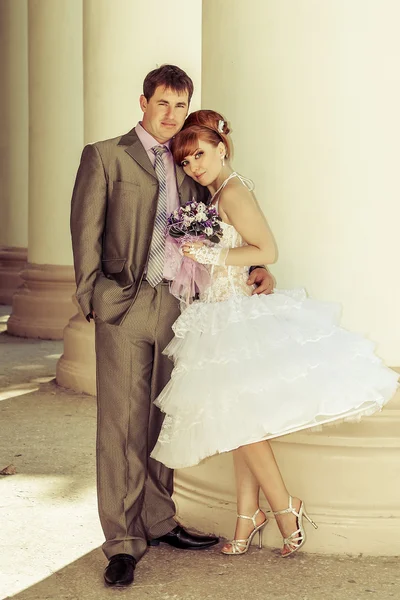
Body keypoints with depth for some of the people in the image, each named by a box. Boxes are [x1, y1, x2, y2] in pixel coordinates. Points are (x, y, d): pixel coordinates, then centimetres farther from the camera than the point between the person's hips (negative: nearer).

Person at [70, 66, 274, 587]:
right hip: (125, 307, -4)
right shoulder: (105, 156, 3)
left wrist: (252, 269, 7)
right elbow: (86, 231, 0)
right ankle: (122, 542, 1)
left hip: (175, 306, 5)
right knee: (122, 423, -4)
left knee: (163, 420, 11)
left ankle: (159, 521, 23)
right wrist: (93, 298, -6)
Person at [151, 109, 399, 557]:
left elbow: (268, 251, -17)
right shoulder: (214, 196, 15)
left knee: (239, 416, -8)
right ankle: (248, 514, 12)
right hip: (221, 315, 9)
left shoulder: (233, 191, -12)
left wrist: (211, 255, -19)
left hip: (237, 314, -9)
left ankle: (286, 507, 1)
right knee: (236, 419, 8)